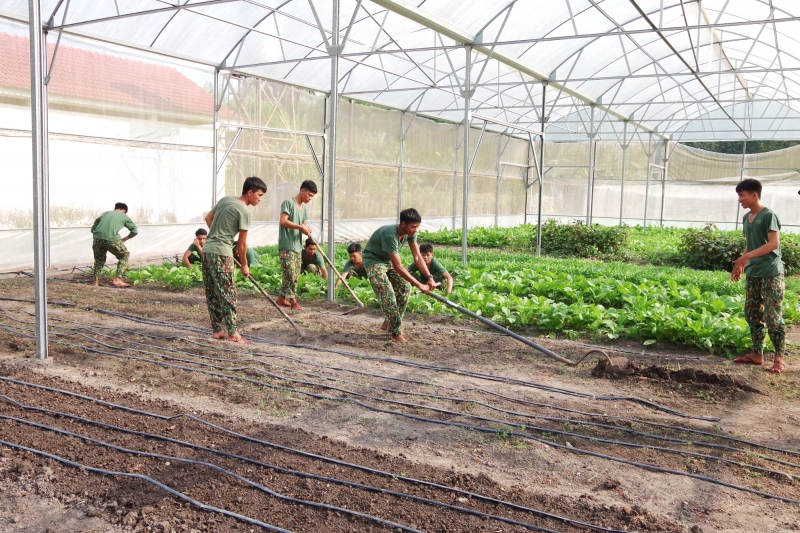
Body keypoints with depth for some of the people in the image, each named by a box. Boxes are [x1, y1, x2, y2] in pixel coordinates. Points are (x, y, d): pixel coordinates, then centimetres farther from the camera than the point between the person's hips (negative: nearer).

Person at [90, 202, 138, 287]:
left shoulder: (105, 213, 30)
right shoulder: (124, 216, 22)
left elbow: (93, 229, 28)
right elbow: (135, 231, 17)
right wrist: (124, 239, 28)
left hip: (97, 237, 4)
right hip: (111, 239, -4)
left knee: (99, 258, 28)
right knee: (124, 255, 18)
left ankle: (96, 281, 21)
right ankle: (117, 279, 7)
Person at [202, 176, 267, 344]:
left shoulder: (225, 199, 11)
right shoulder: (245, 211, -11)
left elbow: (208, 218, 22)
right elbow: (242, 243, -6)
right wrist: (244, 265, 6)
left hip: (207, 249, 9)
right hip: (221, 253, -9)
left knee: (212, 294, 12)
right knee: (228, 294, -3)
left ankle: (217, 330, 20)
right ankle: (232, 333, -1)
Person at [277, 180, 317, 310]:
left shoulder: (303, 207, 16)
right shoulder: (288, 202, -10)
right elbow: (283, 221, -19)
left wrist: (307, 228, -6)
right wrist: (301, 227, -22)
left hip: (297, 246, 9)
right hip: (286, 246, -9)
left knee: (295, 274, 10)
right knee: (291, 274, -9)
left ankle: (281, 298, 19)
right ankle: (292, 301, -3)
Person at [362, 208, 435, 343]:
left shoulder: (410, 233, -14)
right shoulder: (390, 234, -37)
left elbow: (417, 257, -8)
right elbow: (398, 267, -38)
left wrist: (429, 277, -19)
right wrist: (419, 285, -36)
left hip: (388, 261, 8)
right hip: (373, 260, -8)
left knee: (405, 287, 0)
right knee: (388, 295, -19)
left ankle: (389, 323, 13)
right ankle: (396, 333, -10)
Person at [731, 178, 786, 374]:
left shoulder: (768, 215, -11)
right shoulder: (746, 218, 12)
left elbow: (774, 244, -19)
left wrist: (747, 256, -24)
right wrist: (740, 265, 12)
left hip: (771, 273, -8)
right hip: (752, 274, 8)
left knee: (772, 316, -6)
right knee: (752, 314, 10)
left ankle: (779, 358, 3)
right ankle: (757, 354, 18)